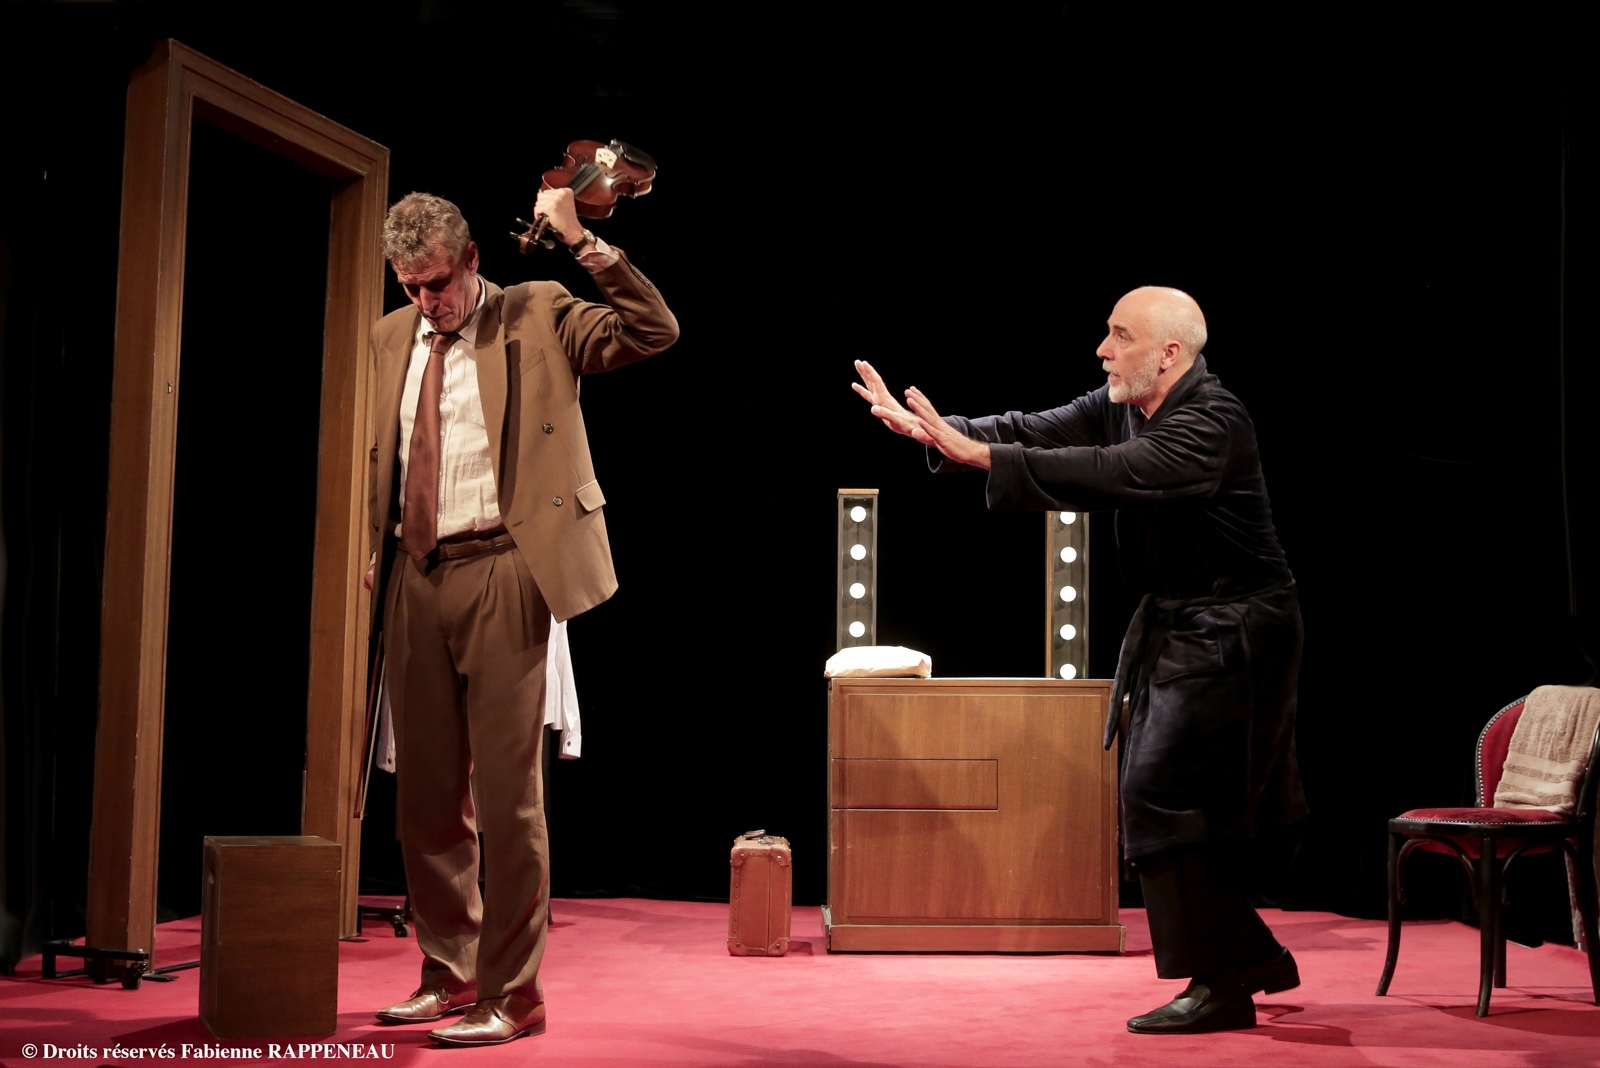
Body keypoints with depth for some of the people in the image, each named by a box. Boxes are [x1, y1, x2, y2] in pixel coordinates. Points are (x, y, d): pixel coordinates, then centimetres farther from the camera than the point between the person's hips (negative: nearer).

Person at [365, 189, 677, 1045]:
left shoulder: (535, 317, 1)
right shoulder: (392, 338, 16)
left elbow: (654, 330, -10)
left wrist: (581, 242, -15)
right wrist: (375, 555, 14)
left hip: (499, 570, -6)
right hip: (415, 579, 6)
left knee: (505, 787, -6)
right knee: (426, 790, 10)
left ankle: (510, 993, 2)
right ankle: (448, 974, 24)